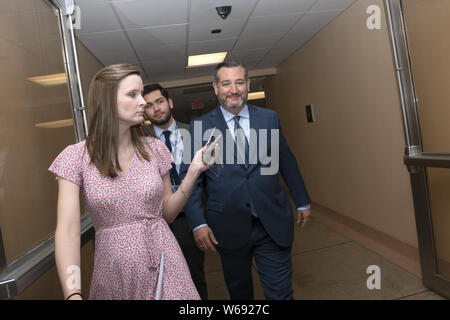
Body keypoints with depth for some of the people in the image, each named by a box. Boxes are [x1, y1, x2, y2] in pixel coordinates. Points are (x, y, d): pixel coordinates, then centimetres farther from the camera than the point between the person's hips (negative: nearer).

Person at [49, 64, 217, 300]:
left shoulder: (154, 149, -2)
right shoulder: (76, 157, -9)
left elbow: (167, 212, 3)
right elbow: (67, 230, -15)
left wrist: (194, 171, -9)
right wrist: (73, 294, -27)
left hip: (163, 266, 2)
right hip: (114, 272, -1)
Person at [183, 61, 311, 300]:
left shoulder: (270, 118, 3)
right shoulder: (200, 127, -3)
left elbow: (287, 162, 10)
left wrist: (302, 201, 16)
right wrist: (198, 223, -10)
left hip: (273, 223, 1)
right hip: (229, 228, 0)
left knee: (281, 293, 9)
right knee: (239, 291, 21)